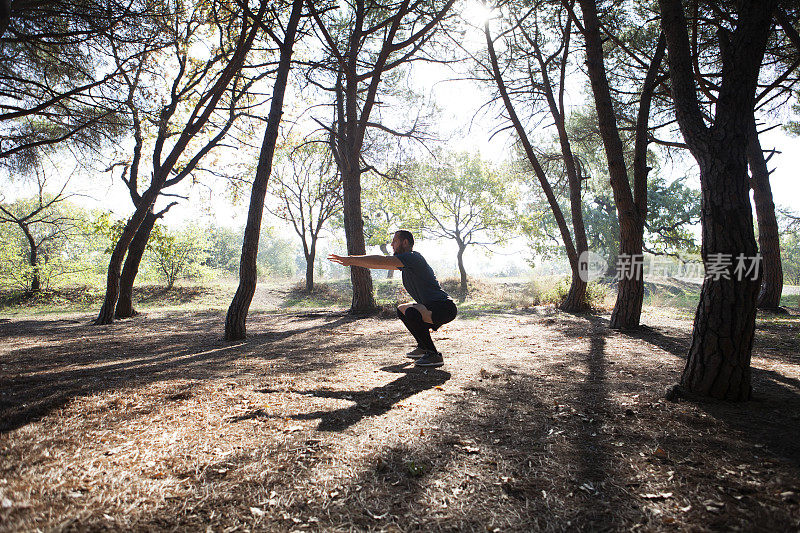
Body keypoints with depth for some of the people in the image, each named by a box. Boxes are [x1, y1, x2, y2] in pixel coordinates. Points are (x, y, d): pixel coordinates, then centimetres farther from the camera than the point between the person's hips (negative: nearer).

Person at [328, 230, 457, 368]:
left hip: (445, 308, -11)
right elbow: (381, 263, 19)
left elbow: (381, 261, -19)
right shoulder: (405, 261, 15)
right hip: (431, 307, 11)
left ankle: (434, 355, -21)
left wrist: (351, 259, -13)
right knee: (401, 309, 27)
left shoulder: (413, 257, -15)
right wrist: (351, 261, 17)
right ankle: (423, 347, 26)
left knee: (412, 312, -35)